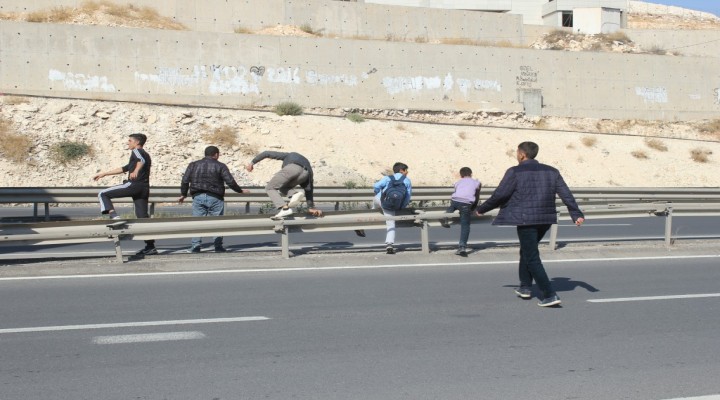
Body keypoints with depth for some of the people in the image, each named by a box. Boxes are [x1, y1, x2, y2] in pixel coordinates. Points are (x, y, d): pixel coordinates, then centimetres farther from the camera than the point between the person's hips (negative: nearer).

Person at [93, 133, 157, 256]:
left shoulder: (137, 151, 5)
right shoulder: (145, 155, 32)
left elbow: (141, 160, -21)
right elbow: (123, 168, 37)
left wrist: (136, 171, -41)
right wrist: (103, 174, 38)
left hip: (133, 184, -9)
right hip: (144, 189, 9)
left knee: (103, 194, 0)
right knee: (143, 217, 5)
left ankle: (114, 217, -19)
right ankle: (150, 247, 1)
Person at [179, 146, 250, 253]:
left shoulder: (193, 165, 11)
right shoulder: (220, 166, 2)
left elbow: (185, 181, 9)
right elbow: (230, 181, -3)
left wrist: (183, 194, 21)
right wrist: (240, 191, 10)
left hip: (198, 197, 2)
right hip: (215, 198, -2)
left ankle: (195, 246, -2)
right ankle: (218, 246, 4)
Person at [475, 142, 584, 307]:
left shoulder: (515, 172, -6)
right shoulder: (551, 172, 10)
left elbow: (499, 195, -7)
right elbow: (566, 194, 5)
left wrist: (481, 209, 6)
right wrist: (577, 214, 4)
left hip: (526, 220, -7)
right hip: (546, 219, 7)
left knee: (532, 258, -2)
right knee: (527, 250, 25)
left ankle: (550, 295, -10)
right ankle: (525, 287, 28)